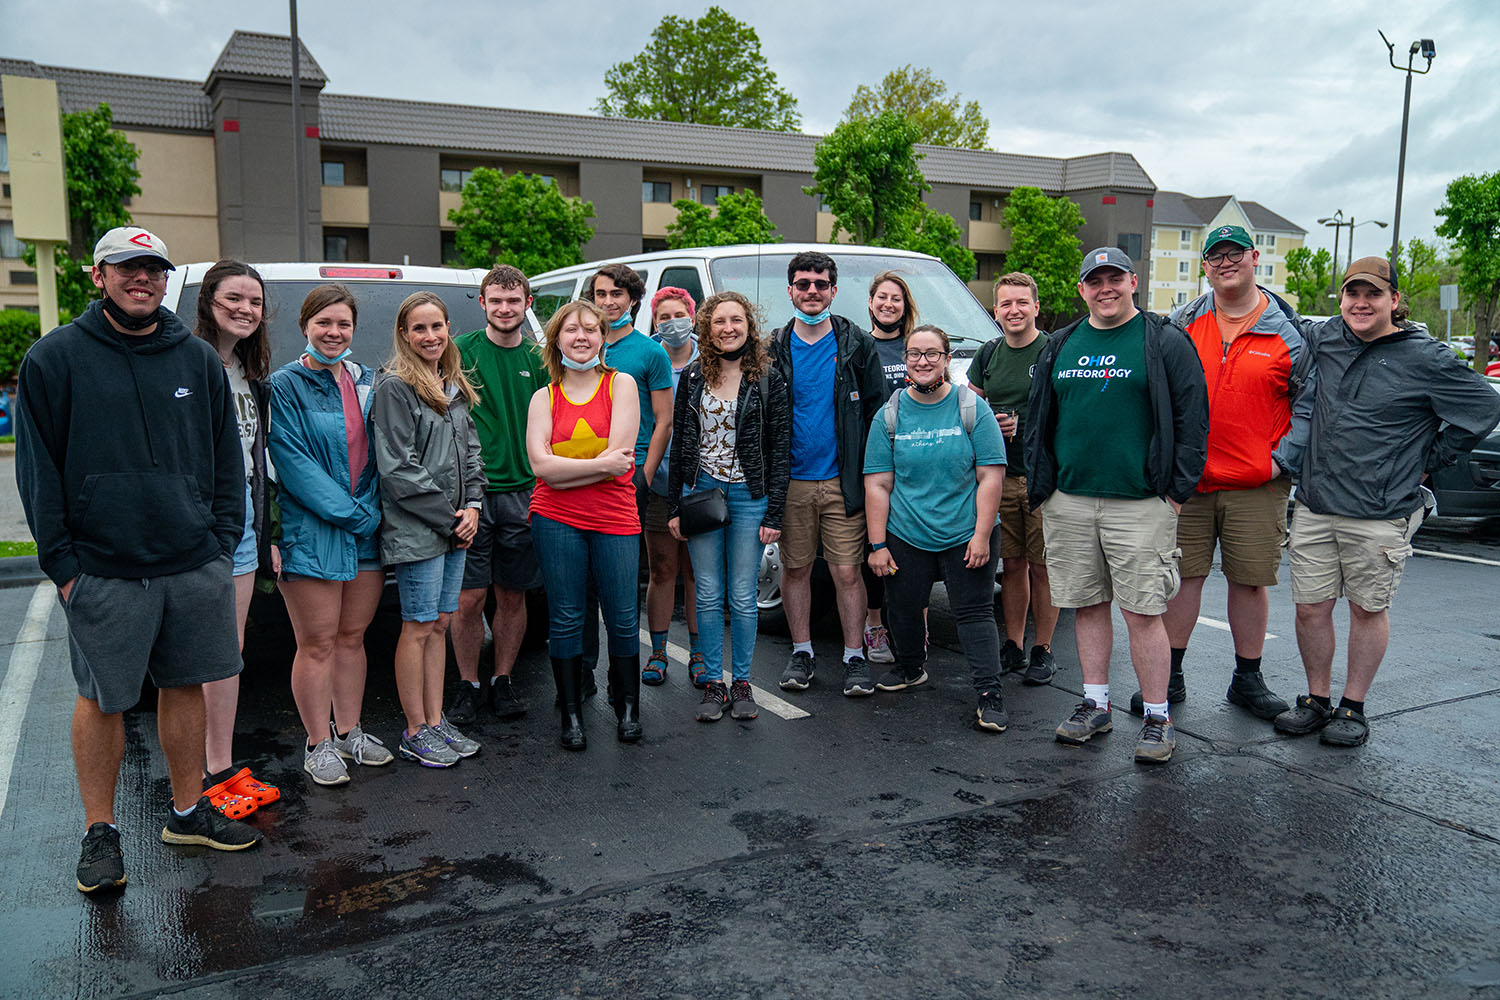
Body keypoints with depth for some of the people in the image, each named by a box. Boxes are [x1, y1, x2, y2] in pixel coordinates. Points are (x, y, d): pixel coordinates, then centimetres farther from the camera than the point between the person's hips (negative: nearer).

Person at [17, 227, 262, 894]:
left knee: (185, 685, 12)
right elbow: (37, 467, -1)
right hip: (103, 570, -3)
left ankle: (188, 811, 27)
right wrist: (62, 562, -6)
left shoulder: (198, 358, 8)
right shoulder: (56, 357, 0)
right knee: (101, 699, 6)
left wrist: (223, 538, 4)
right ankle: (99, 832, 21)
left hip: (196, 564, 3)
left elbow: (227, 457, 12)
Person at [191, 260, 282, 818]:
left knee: (230, 652, 13)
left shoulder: (251, 377, 16)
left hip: (243, 525, 8)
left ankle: (224, 769, 22)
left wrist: (265, 535, 20)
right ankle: (207, 778, 9)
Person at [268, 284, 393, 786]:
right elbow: (293, 463, -13)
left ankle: (348, 732, 27)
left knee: (352, 636, 14)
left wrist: (372, 509, 0)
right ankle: (319, 744, 15)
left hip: (367, 535, 5)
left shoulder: (366, 382, 12)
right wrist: (352, 514, -17)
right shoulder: (284, 386, -6)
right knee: (317, 644, 2)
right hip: (312, 534, -5)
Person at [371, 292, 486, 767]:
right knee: (419, 628, 1)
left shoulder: (454, 386, 14)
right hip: (416, 530, -7)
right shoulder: (394, 387, -10)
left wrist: (472, 506, 2)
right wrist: (447, 516, -13)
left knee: (439, 624, 13)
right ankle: (416, 732, 12)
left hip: (455, 527, 7)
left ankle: (436, 722, 22)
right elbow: (398, 469, -15)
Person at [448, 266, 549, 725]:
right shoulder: (462, 351, 0)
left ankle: (502, 680, 24)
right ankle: (468, 685, 16)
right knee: (469, 598, -1)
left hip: (522, 493, 3)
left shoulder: (538, 360, 8)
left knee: (513, 595, 9)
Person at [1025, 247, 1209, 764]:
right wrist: (1041, 487, 11)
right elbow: (1038, 420, 18)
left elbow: (1192, 418, -3)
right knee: (1088, 604, 11)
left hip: (1140, 504, -4)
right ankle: (1096, 703, 23)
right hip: (1068, 502, 5)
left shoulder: (1165, 342, 0)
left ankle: (1157, 718, 8)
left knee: (1142, 613, -4)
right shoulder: (1061, 347, 13)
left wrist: (1176, 490, -8)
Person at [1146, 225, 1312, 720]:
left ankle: (1248, 679, 22)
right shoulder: (1182, 323, 6)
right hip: (1186, 480, 1)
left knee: (1250, 580, 7)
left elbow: (1308, 401, 5)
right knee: (1182, 575, 4)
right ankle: (1169, 676, 16)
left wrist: (1285, 459, -5)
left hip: (1258, 486, -1)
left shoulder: (1287, 329, 3)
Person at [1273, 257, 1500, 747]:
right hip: (1314, 504, 3)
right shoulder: (1322, 339, 5)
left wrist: (1428, 461, 4)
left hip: (1381, 514, -3)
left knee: (1368, 609, 7)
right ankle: (1317, 700, 22)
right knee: (1311, 607, 6)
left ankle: (1353, 708, 21)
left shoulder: (1425, 358, -4)